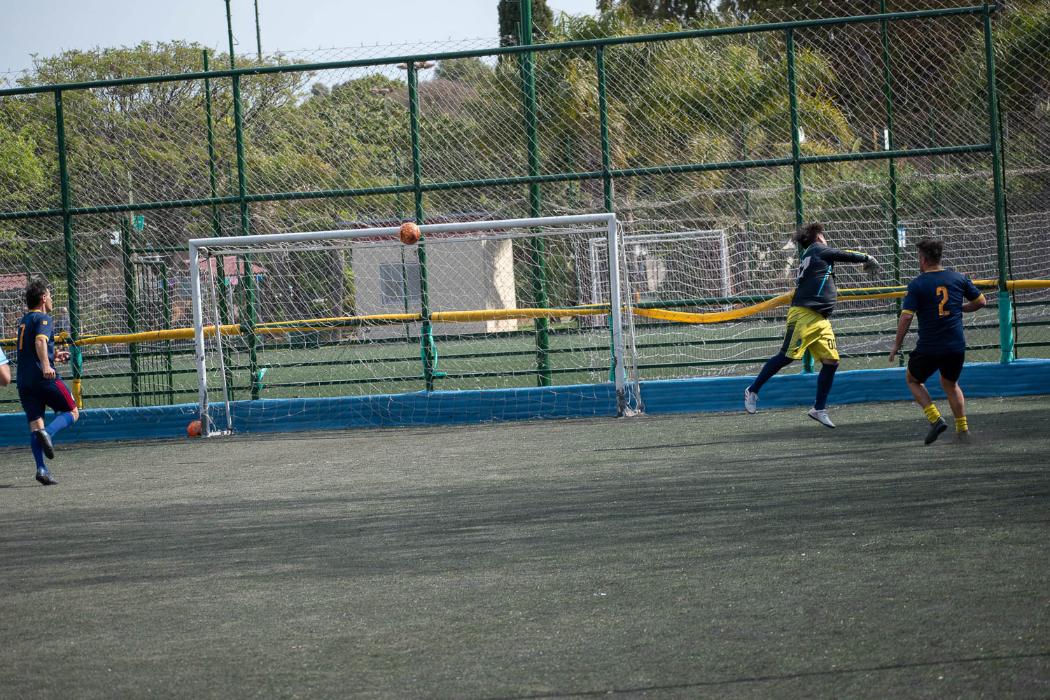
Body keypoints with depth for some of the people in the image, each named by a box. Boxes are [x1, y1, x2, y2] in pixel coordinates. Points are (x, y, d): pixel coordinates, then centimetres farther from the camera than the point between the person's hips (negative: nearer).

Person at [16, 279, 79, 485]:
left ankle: (41, 469, -9)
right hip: (44, 377, -7)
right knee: (72, 412, 6)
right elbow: (40, 340, -24)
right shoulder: (43, 319, -4)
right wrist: (46, 365, -37)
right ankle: (48, 432, -23)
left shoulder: (23, 321, 22)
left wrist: (53, 355, 41)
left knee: (35, 424, 4)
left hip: (23, 381, 7)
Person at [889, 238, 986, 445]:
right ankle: (963, 429, 19)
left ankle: (935, 419, 1)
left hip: (928, 348, -4)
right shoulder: (959, 278, 1)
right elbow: (980, 301, 8)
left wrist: (896, 345, -5)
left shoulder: (916, 284, -9)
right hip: (956, 346, 4)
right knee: (950, 384, 27)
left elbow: (906, 317, -14)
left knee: (913, 380, 20)